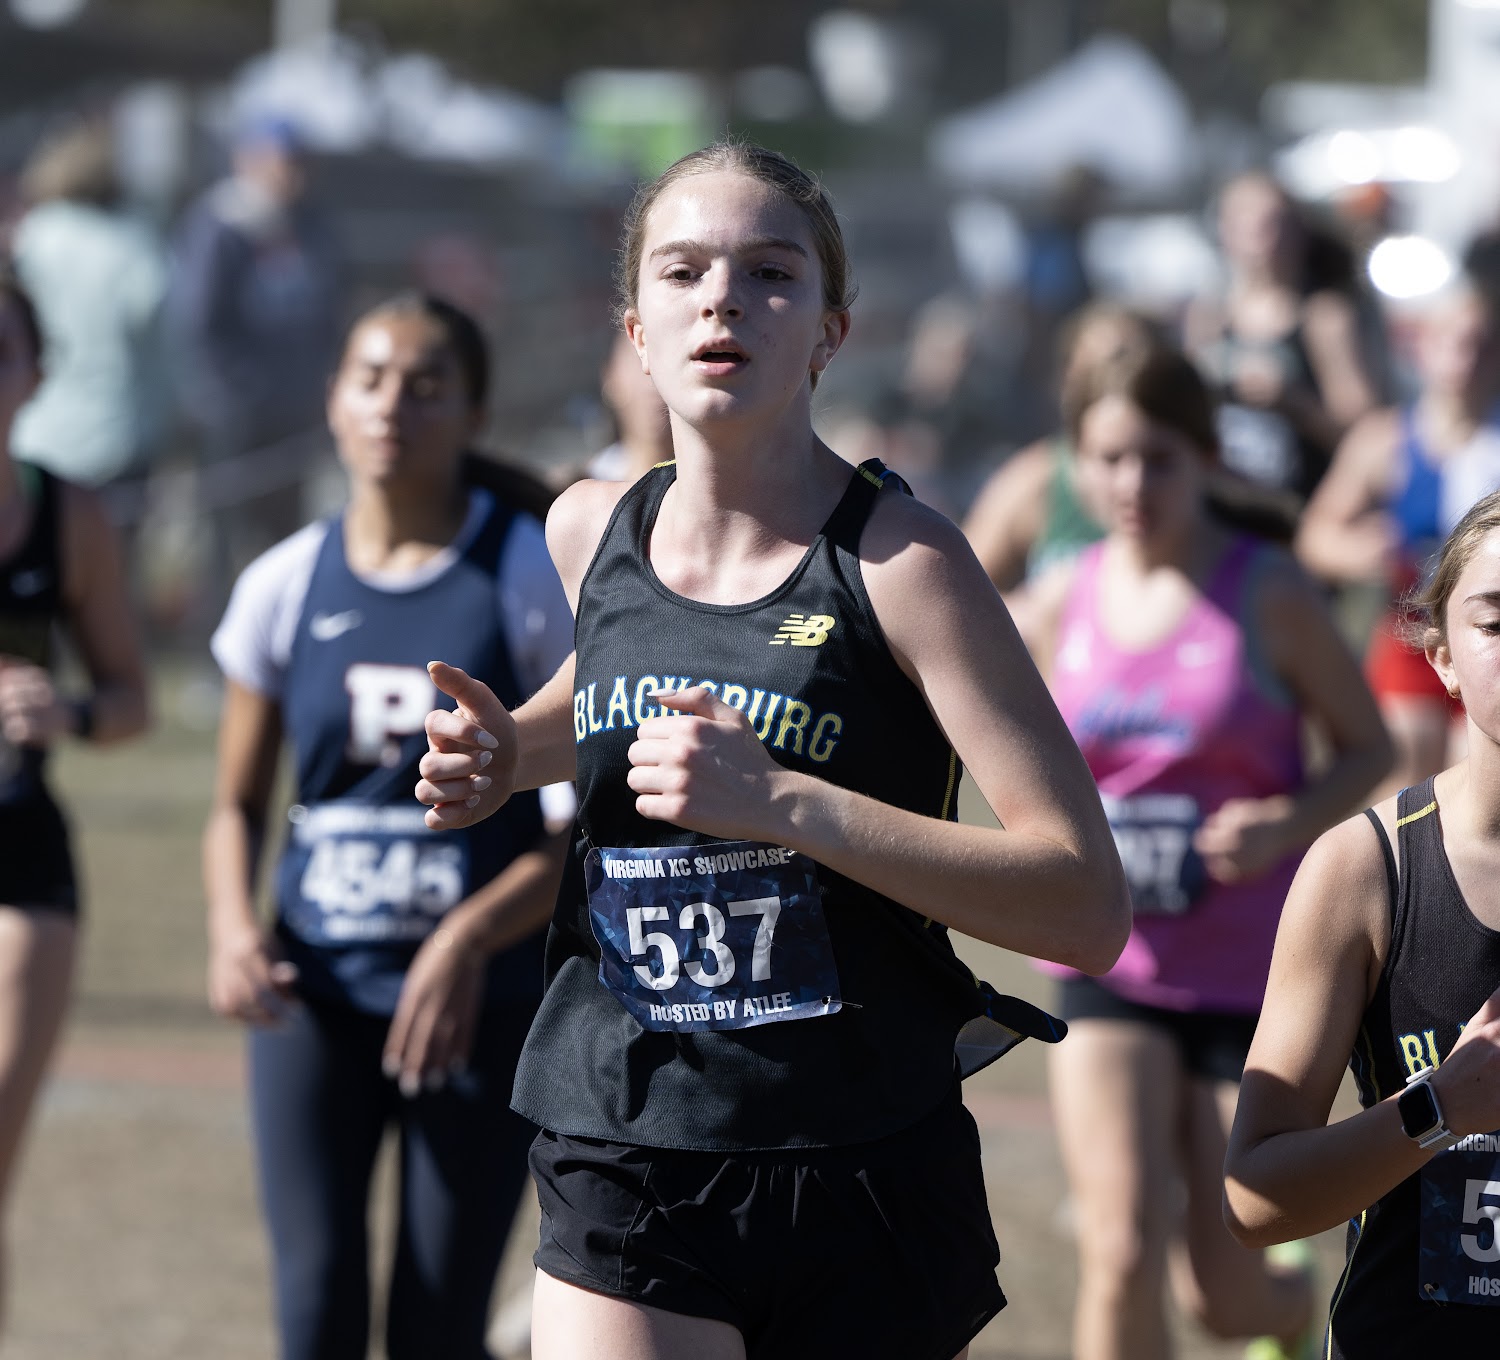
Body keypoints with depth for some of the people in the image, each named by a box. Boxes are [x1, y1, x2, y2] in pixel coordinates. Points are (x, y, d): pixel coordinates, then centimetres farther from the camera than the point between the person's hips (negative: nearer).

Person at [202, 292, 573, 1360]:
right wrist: (234, 926, -8)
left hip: (482, 1001, -2)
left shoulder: (532, 577, -4)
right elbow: (239, 803, 13)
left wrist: (472, 936, -17)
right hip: (319, 993, 2)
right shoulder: (286, 586, 5)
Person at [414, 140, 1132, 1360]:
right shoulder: (590, 532, 5)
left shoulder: (897, 562, -10)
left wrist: (784, 803, -24)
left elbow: (1087, 906, -17)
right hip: (624, 1162, 3)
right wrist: (507, 753, 10)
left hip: (868, 1190, -2)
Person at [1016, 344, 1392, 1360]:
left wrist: (1290, 824, -18)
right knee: (1122, 1255, -16)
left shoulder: (1271, 595, -6)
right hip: (1109, 969, 2)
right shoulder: (1065, 603, 2)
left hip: (1251, 972, -2)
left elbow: (1370, 748, 1)